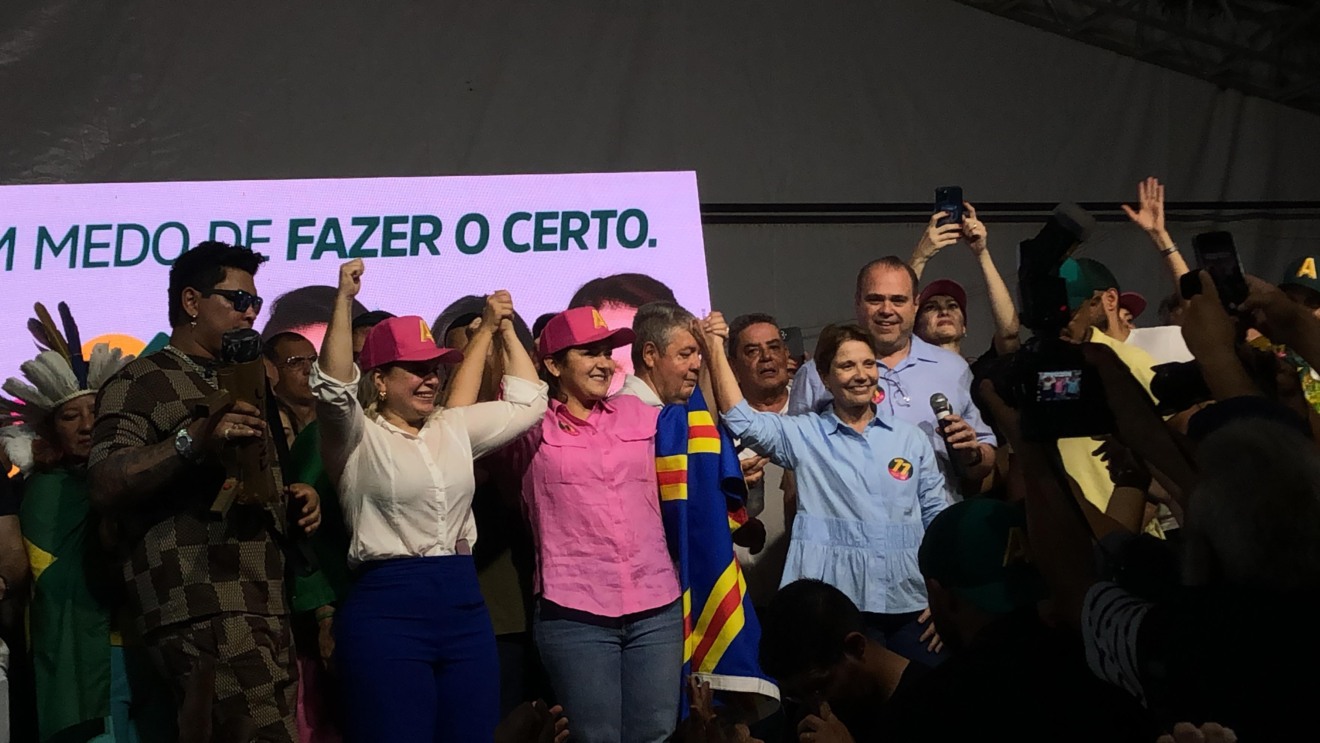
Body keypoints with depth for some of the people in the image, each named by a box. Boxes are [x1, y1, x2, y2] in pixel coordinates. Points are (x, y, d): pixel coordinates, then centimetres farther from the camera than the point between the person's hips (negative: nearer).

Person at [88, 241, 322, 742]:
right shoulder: (142, 382, 1)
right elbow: (105, 488, -13)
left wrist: (295, 495, 16)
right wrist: (192, 439, -25)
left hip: (266, 606, 8)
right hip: (202, 611, -8)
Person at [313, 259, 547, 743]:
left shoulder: (453, 428, 16)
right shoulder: (357, 438, -1)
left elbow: (527, 403, 22)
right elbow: (335, 389, -20)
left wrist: (502, 328, 20)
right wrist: (344, 301, -27)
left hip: (465, 605, 6)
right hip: (387, 610, -6)